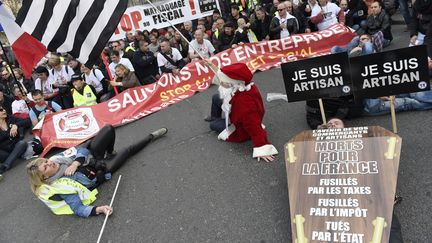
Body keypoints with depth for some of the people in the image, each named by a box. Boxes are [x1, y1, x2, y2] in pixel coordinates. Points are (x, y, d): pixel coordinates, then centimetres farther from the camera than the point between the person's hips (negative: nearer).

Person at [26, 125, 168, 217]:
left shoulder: (56, 160, -14)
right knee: (128, 151, -4)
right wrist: (99, 209, -48)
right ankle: (151, 137, 27)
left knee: (109, 129, -8)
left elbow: (82, 151, -10)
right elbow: (79, 209, -30)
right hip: (100, 169, -5)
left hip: (92, 155, 5)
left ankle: (109, 153, 26)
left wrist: (75, 163, -30)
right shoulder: (61, 187, -28)